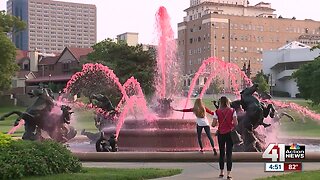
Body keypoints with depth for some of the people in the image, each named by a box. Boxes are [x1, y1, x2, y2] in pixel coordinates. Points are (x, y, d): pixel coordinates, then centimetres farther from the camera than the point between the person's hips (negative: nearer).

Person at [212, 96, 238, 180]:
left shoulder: (217, 112, -5)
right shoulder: (232, 111, -5)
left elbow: (213, 124, -8)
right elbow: (235, 123, -11)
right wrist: (232, 124, 11)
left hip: (221, 133, 1)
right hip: (229, 133, -1)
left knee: (221, 153, 15)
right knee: (229, 153, 2)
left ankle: (221, 172, 22)